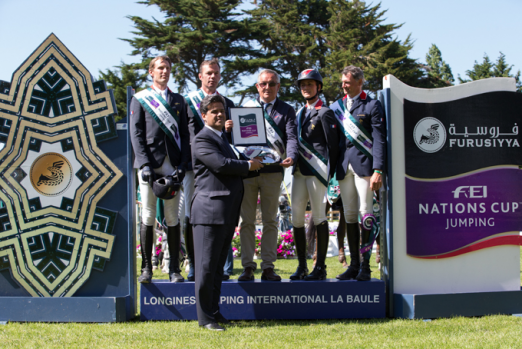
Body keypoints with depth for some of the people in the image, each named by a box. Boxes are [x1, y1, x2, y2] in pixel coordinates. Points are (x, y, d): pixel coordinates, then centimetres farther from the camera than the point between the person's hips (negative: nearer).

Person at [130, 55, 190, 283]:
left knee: (172, 217, 0)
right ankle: (146, 267, 2)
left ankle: (174, 269, 4)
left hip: (172, 164, 2)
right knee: (148, 216, -3)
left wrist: (183, 164, -1)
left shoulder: (179, 101, 18)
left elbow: (184, 135, 13)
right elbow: (136, 134, 1)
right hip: (150, 163, -2)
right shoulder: (140, 100, 10)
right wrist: (145, 164, -10)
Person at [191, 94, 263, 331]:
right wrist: (248, 165, -6)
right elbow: (221, 164, -20)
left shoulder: (222, 138, 24)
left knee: (218, 266, 13)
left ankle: (214, 311, 19)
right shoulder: (202, 140, -7)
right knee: (207, 266, -6)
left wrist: (251, 167, 12)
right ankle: (205, 317, -3)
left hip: (227, 213, 10)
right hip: (210, 210, -10)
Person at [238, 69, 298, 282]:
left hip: (272, 171, -1)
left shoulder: (286, 110, 9)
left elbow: (291, 137, -3)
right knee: (247, 220, 1)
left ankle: (268, 267, 8)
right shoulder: (246, 107, 14)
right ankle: (248, 266, 6)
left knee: (270, 221, 4)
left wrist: (291, 157, -23)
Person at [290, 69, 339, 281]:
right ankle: (302, 266, 12)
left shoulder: (325, 113, -3)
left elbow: (333, 145, -5)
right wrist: (293, 160, 12)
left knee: (319, 217, -3)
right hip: (299, 171, 7)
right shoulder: (299, 113, 19)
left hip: (317, 171, -7)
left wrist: (329, 173, -7)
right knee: (296, 218, 5)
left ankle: (320, 267, 1)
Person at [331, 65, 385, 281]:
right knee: (349, 215, 6)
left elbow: (379, 140, -4)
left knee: (365, 213, -8)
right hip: (344, 166, 5)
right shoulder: (336, 107, 16)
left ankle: (365, 266, -4)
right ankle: (354, 265, 11)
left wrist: (378, 170, -13)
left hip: (364, 165, -5)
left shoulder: (372, 106, 2)